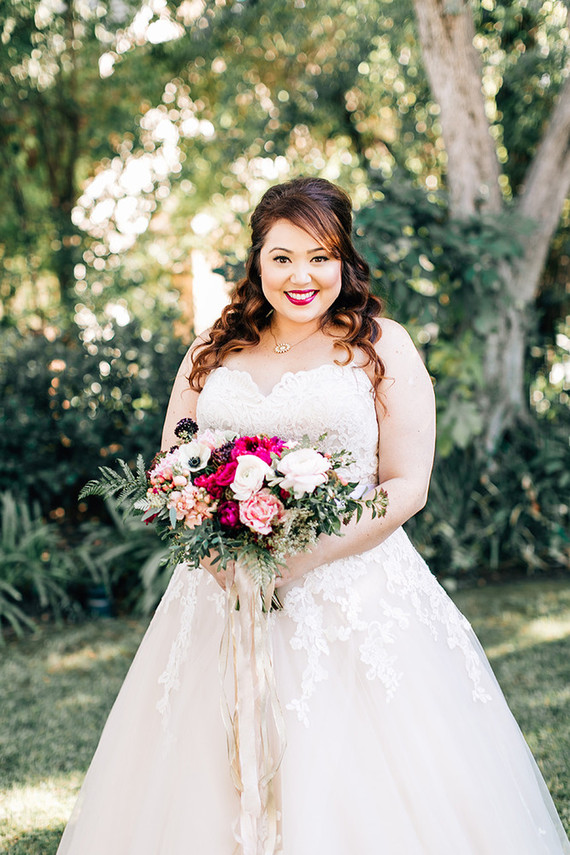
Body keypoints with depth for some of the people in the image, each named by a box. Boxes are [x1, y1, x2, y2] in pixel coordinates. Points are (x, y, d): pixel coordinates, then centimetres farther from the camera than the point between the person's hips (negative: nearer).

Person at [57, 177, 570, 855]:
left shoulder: (381, 346, 2)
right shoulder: (212, 353, 12)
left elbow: (407, 486, -4)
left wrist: (300, 557, -15)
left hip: (354, 590, -3)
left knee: (354, 798, -3)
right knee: (207, 790, 5)